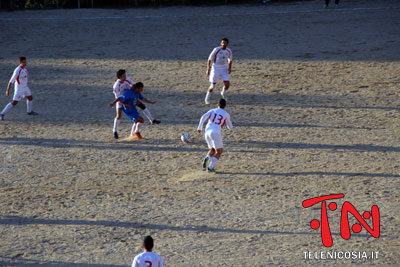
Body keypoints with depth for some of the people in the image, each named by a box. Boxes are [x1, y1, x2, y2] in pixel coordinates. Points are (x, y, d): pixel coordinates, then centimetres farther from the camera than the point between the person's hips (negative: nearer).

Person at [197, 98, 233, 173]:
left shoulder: (212, 111, 14)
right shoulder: (226, 114, 7)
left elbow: (203, 117, -2)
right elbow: (230, 127, 18)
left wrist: (199, 128, 1)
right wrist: (231, 126, 42)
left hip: (207, 132, 5)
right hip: (215, 133, -5)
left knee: (212, 150, 23)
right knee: (219, 152, 8)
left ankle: (206, 159, -10)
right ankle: (210, 168, -10)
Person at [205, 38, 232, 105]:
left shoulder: (229, 51, -3)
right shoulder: (216, 50, -15)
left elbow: (230, 60, 15)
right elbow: (210, 59, -7)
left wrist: (229, 68, -1)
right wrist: (208, 69, -12)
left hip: (224, 69, 3)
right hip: (215, 68, -3)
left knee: (227, 85, -8)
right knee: (212, 85, -5)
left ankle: (223, 92, 26)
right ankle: (207, 98, 16)